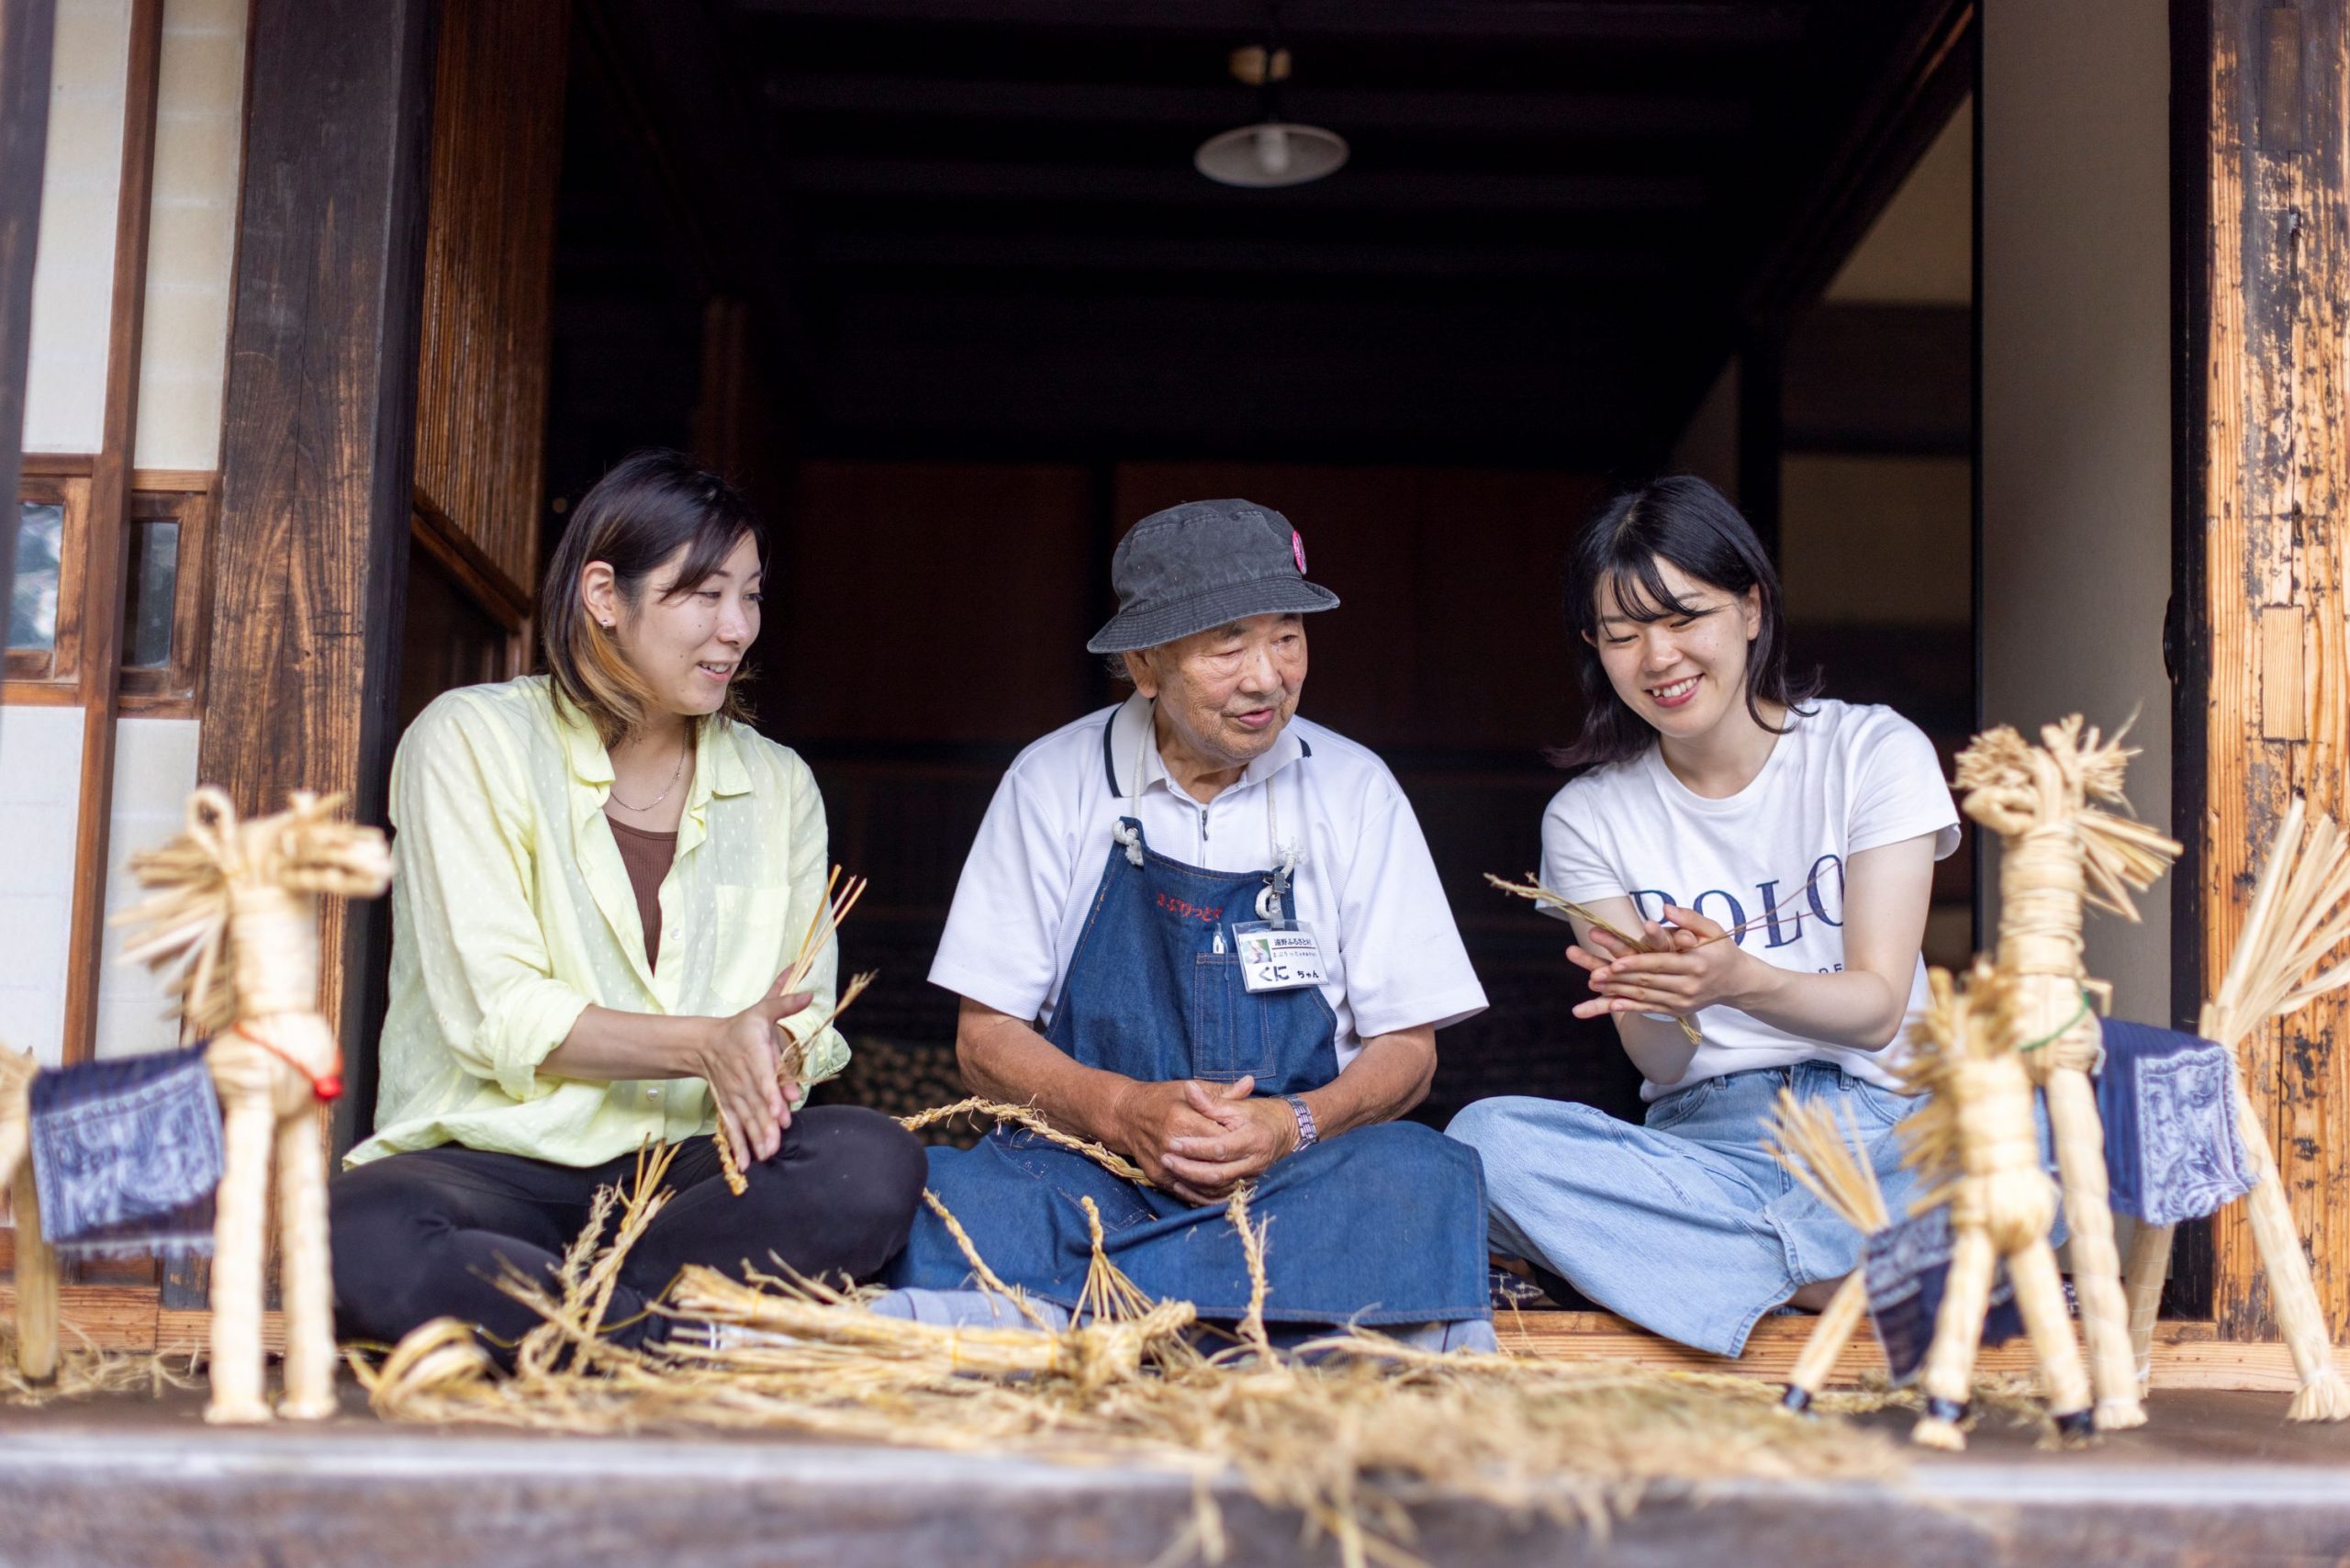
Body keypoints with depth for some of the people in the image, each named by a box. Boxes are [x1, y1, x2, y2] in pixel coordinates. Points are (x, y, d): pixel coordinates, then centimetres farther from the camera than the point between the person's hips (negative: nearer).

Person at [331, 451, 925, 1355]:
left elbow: (803, 1023, 13)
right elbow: (492, 1015, -8)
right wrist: (702, 1046, -19)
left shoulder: (778, 786, 17)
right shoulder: (473, 740, 2)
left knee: (872, 1162, -30)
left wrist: (759, 1068, -13)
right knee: (361, 1237, -38)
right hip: (495, 1162, -3)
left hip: (690, 1164, 4)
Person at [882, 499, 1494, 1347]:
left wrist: (1294, 1125, -16)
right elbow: (986, 1037, 3)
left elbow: (1405, 1050, 6)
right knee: (947, 1192, -34)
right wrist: (1122, 1111, -18)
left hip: (1296, 1172, 2)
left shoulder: (1354, 790, 6)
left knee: (1427, 1180, -33)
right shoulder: (1053, 783, 4)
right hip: (1086, 1160, -1)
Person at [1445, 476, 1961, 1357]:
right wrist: (1659, 1000, -25)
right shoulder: (1588, 818, 7)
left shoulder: (1877, 753, 3)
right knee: (1484, 1138, -28)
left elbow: (1879, 1007, -5)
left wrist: (1737, 979, -26)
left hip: (1886, 1126, -2)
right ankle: (1874, 1279, -24)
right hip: (1706, 1142, 2)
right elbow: (1660, 1064, 0)